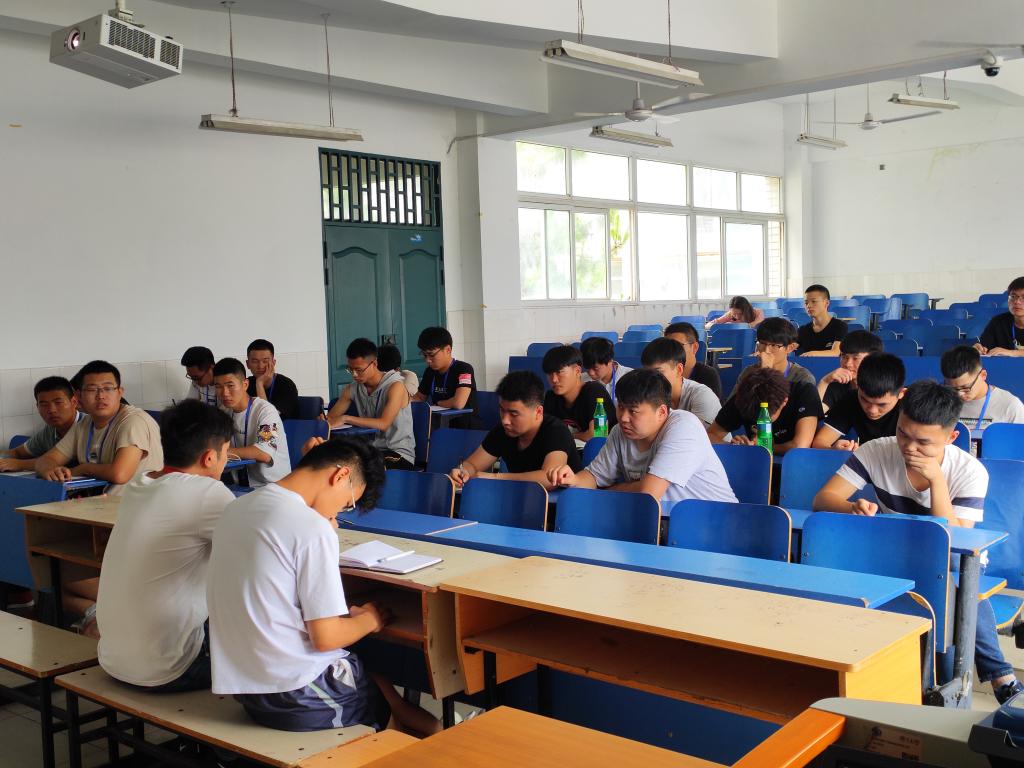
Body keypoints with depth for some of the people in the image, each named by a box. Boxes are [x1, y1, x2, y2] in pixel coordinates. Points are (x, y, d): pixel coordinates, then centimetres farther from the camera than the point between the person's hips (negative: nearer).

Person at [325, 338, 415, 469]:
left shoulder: (395, 386, -13)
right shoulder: (353, 388, 5)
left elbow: (383, 424, -25)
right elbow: (331, 417, 10)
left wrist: (345, 419, -27)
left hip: (400, 454, -5)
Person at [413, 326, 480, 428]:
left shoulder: (463, 369, -16)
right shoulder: (430, 371, 7)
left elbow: (458, 403, -29)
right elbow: (420, 397, 21)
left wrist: (437, 404, -10)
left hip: (467, 429, -7)